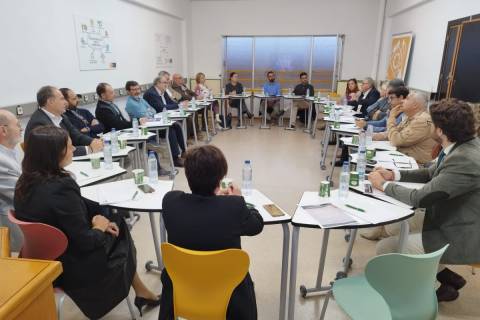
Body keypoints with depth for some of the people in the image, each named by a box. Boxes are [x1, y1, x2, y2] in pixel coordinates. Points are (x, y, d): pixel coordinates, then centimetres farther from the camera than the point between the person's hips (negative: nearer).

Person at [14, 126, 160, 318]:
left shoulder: (25, 183, -3)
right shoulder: (61, 187, -29)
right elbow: (85, 241, -24)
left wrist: (94, 219, 0)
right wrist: (99, 227, -6)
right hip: (72, 267, -7)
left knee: (117, 222, 13)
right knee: (118, 229, 12)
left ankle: (141, 291, 25)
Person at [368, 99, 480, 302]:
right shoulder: (463, 145, -2)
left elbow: (419, 198, -27)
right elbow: (431, 173, 11)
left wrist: (383, 185, -13)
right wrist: (394, 175, -1)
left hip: (459, 239, -9)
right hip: (452, 223, 9)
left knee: (385, 248, -8)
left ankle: (444, 279, 12)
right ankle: (445, 276, 23)